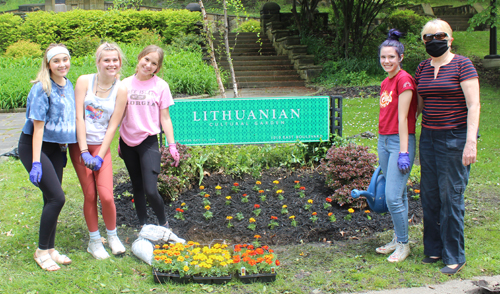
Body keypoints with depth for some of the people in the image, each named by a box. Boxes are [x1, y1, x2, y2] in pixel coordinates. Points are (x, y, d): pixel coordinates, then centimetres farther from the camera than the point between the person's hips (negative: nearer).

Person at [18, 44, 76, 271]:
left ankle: (50, 249, 21)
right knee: (56, 197, -12)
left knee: (52, 199, 9)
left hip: (56, 148, 7)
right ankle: (41, 251, 4)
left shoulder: (68, 85, 5)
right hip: (33, 146, -7)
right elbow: (38, 126, -18)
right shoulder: (42, 88, -16)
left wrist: (64, 152, 14)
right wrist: (36, 162, -20)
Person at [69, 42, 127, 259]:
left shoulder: (121, 90, -3)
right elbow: (78, 117, -7)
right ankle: (94, 240, 19)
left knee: (106, 196, -10)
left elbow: (113, 126, -4)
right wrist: (84, 151, -12)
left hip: (101, 146, 0)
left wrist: (100, 156, -9)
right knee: (90, 195, 0)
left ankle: (112, 235, 16)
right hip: (80, 144, 0)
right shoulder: (84, 81, -4)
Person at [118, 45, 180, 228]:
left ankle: (164, 225, 11)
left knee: (150, 190, -12)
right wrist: (118, 143, 11)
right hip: (127, 142, 3)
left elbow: (165, 118, 0)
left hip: (148, 142, -3)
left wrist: (172, 145, -4)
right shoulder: (126, 84, 4)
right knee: (137, 187, 12)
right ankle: (142, 226, 25)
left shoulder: (160, 86, -2)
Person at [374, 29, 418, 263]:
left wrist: (403, 152, -17)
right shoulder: (385, 83, 14)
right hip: (383, 141, 8)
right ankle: (398, 239, 23)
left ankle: (403, 244, 5)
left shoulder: (404, 80, -12)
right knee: (397, 195, 14)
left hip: (400, 141, -8)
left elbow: (402, 117, -16)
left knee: (393, 197, -9)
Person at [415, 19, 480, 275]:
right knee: (429, 193, 9)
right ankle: (434, 249, 23)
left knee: (451, 195, -3)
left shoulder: (462, 65, -7)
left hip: (455, 136, -6)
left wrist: (471, 141, -20)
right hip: (428, 136, 6)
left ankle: (454, 257, 9)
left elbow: (474, 105, -12)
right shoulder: (422, 69, 10)